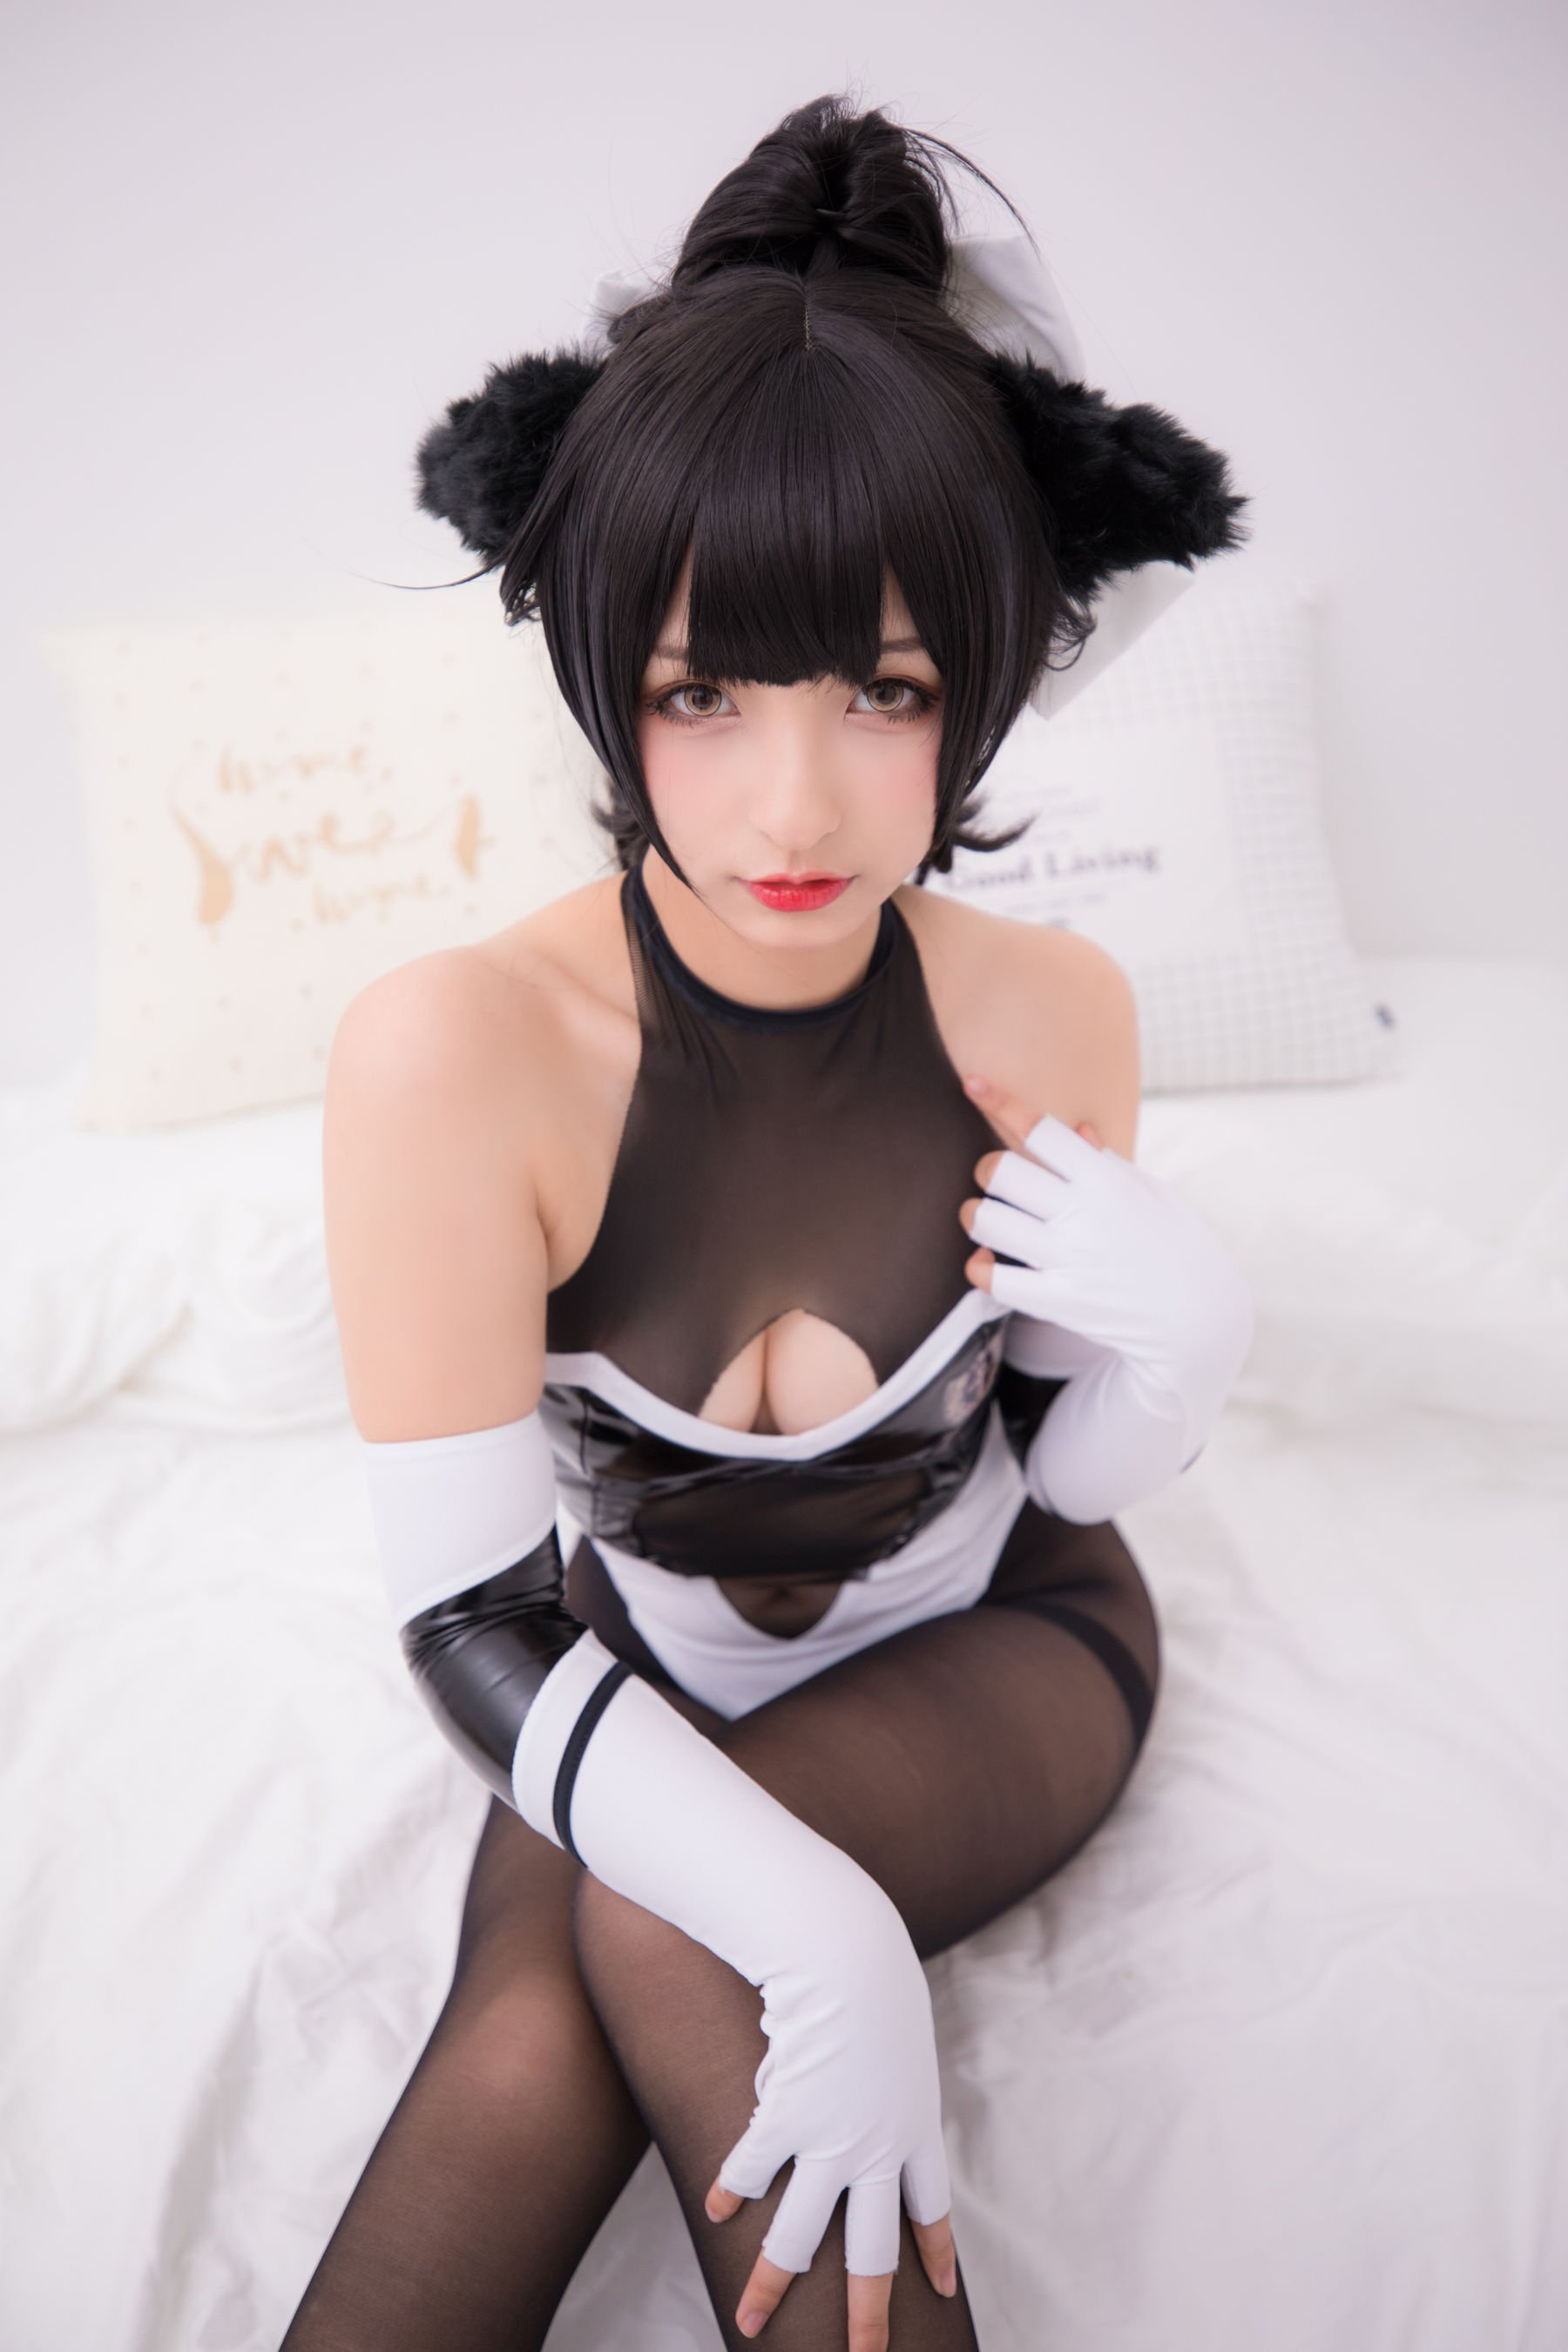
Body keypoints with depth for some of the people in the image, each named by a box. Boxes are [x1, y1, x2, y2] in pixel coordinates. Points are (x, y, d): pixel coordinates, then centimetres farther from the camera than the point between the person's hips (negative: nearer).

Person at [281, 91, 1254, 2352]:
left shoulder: (1051, 1014, -18)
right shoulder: (460, 1053, -26)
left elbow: (1054, 1492, -3)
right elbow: (464, 1607, -22)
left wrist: (1180, 1337, -25)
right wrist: (826, 1932, -32)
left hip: (994, 1640, 1)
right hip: (644, 1667, 0)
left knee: (657, 1939, -27)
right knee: (527, 2034, -27)